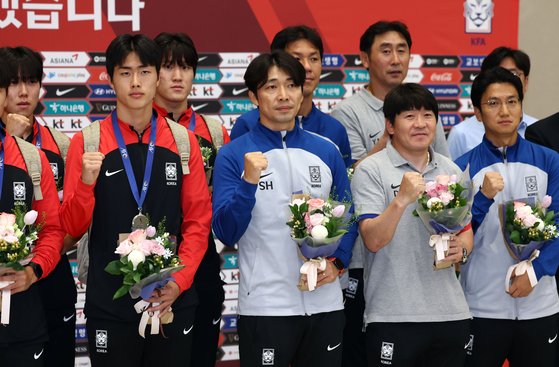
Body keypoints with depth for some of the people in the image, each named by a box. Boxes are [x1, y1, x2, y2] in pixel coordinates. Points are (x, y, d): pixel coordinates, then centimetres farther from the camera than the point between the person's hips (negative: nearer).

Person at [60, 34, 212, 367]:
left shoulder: (184, 141, 5)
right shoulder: (87, 142, 0)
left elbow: (198, 221, 4)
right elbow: (72, 227, 1)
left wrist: (179, 281, -8)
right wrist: (86, 182, -17)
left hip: (173, 300, 1)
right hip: (109, 302, -1)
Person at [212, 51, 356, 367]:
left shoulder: (326, 151, 8)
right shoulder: (234, 155, -3)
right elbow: (226, 233, -8)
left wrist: (338, 261, -4)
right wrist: (249, 181, -21)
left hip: (325, 303, 4)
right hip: (264, 306, -3)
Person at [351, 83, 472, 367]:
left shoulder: (451, 170, 12)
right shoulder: (371, 170, -5)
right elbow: (373, 240, -13)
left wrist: (462, 248, -2)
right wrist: (402, 199, -27)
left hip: (451, 313, 5)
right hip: (393, 317, -5)